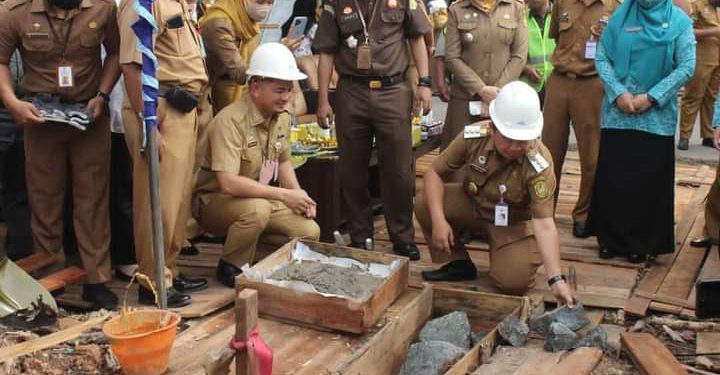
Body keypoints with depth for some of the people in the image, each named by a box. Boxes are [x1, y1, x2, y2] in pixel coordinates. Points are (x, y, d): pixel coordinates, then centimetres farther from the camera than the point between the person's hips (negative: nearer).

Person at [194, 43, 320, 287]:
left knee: (309, 231, -12)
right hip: (216, 200, -7)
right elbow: (228, 183, -34)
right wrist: (284, 195, -29)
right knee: (257, 209, -37)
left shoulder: (282, 117, -1)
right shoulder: (231, 120, -26)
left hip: (262, 198, 7)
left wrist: (299, 195, -4)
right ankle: (230, 267, -10)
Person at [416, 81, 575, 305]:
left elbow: (544, 224, -36)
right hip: (473, 205, 3)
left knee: (513, 282, -25)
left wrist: (556, 280, -45)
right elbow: (436, 172, -14)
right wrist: (439, 220, -28)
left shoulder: (540, 163, -34)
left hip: (515, 222, -3)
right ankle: (458, 264, 2)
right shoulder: (473, 136, -25)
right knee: (424, 205, -22)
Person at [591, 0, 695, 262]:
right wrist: (618, 93, -12)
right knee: (612, 177, 3)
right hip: (618, 112, 2)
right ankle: (611, 240, 16)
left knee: (650, 181, 3)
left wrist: (651, 97, -13)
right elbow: (602, 57, 2)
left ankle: (642, 243, 15)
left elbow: (686, 67, -6)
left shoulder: (679, 21, 0)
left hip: (657, 115, -1)